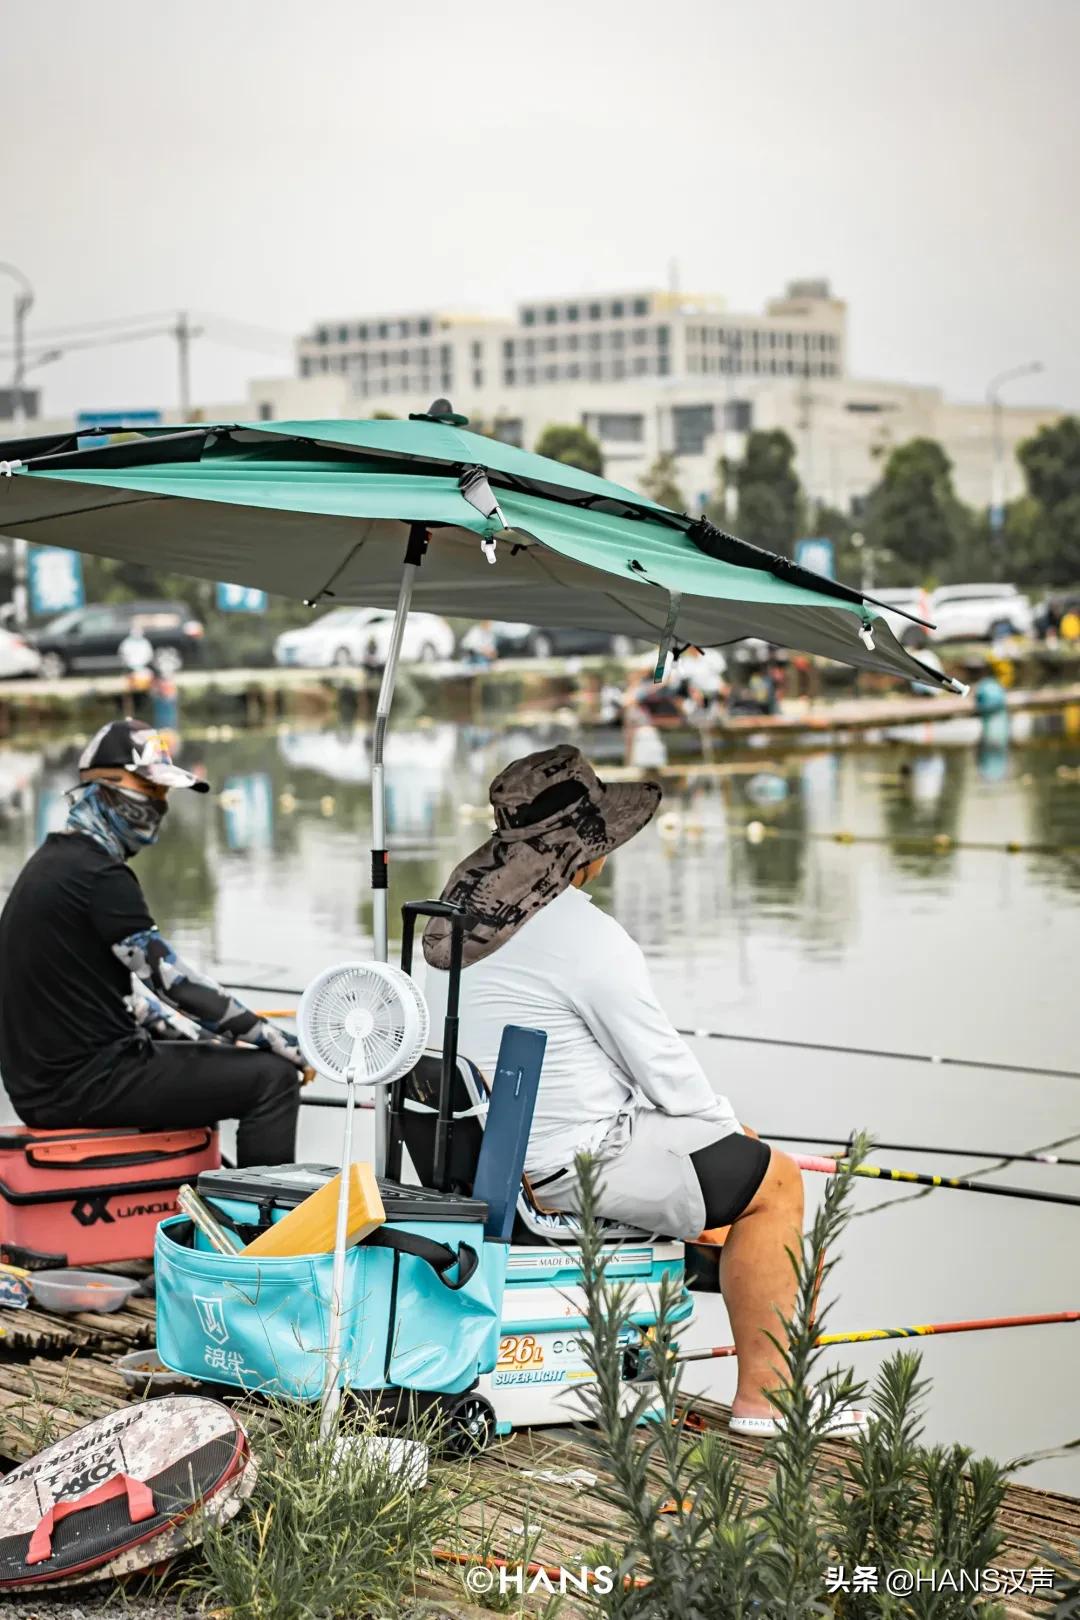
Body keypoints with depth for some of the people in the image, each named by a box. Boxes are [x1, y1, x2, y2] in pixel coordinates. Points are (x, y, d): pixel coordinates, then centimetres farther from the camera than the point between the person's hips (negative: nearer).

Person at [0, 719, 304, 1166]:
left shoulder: (51, 864, 16)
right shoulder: (96, 874, -16)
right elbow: (170, 977, -18)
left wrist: (205, 1039, 18)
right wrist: (277, 1041, -12)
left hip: (43, 1078, 11)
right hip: (86, 1082, -11)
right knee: (271, 1078, -11)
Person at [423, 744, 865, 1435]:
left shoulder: (460, 913, 6)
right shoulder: (585, 936, -22)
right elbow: (665, 1068, -16)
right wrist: (726, 1123, 6)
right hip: (576, 1164, -10)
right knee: (774, 1182, 5)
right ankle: (763, 1395, 9)